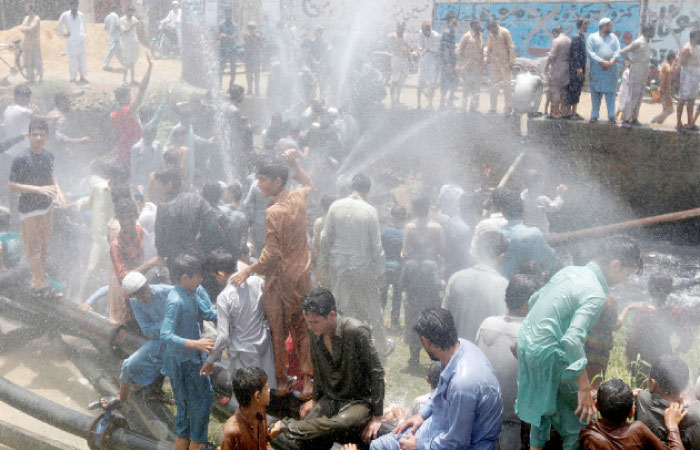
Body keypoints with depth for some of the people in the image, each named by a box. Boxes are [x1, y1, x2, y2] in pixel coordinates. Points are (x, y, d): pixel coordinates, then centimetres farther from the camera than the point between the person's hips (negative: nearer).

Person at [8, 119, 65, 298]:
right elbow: (12, 185, -16)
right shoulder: (21, 159, -19)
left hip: (47, 207, 6)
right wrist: (38, 189, -25)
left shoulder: (49, 155, 1)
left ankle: (39, 281, 29)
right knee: (34, 248, 2)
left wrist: (58, 192, -2)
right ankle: (41, 285, 13)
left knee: (44, 245, 15)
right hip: (29, 211, -6)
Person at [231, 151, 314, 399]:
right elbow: (309, 184, 25)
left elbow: (271, 255, -22)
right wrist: (295, 163, 16)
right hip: (302, 275, 7)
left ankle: (282, 382, 17)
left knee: (278, 331, 8)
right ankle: (307, 380, 12)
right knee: (302, 329, 13)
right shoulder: (299, 198, -2)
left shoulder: (273, 213, -22)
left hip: (280, 278, -6)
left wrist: (247, 271, -17)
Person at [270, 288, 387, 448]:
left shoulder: (356, 331, -22)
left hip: (359, 400, -5)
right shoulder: (315, 333, -2)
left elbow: (376, 373, -15)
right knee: (307, 439, -23)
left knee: (339, 424, -38)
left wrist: (377, 416, -12)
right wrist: (315, 399, 16)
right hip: (329, 399, 5)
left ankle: (286, 427, -27)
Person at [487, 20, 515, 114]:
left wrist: (511, 61, -12)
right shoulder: (490, 34, 5)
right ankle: (493, 107, 9)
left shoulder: (505, 32, -9)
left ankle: (507, 107, 7)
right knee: (494, 85, 5)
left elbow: (511, 47, -9)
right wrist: (488, 59, 12)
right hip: (494, 62, 4)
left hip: (505, 63, -4)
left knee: (507, 85, 1)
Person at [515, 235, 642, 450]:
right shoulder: (596, 295, -21)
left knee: (541, 403, 30)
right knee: (579, 414, 6)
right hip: (548, 356, -9)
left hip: (525, 338, 9)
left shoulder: (569, 270, 4)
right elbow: (572, 340, -32)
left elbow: (534, 299, 16)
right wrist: (584, 388, -29)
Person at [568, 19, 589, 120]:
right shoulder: (576, 38, -12)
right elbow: (574, 54, -18)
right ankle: (572, 113, -5)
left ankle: (573, 112, 16)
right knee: (573, 90, -7)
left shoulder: (582, 38, 17)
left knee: (577, 92, 11)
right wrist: (578, 67, -21)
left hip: (580, 69, 10)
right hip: (575, 69, -10)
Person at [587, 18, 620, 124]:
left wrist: (612, 61, -12)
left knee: (610, 92, -1)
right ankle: (594, 115, 5)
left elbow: (618, 51, 7)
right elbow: (589, 52, -7)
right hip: (596, 68, -2)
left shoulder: (613, 37, 16)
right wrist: (602, 62, -16)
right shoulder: (592, 37, 5)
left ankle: (611, 116, 1)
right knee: (596, 93, 0)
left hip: (611, 69, 2)